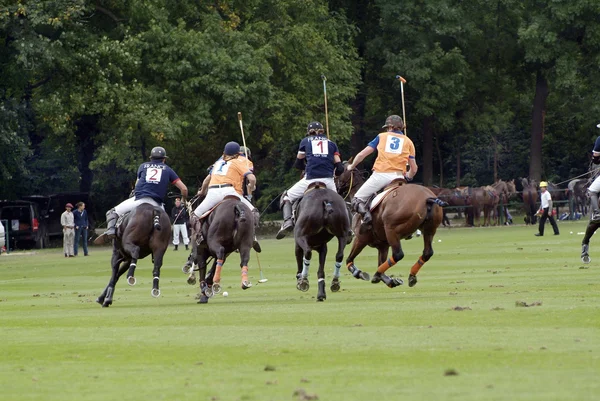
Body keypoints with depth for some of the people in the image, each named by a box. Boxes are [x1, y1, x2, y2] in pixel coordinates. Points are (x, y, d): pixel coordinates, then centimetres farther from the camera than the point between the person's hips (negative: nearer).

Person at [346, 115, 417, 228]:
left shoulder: (382, 136, 17)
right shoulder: (408, 142, 18)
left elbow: (362, 154, 16)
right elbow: (414, 169, 12)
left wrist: (351, 167, 32)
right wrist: (408, 177, 33)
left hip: (380, 175, -1)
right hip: (398, 176, 1)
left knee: (357, 200, 5)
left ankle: (366, 216, -24)